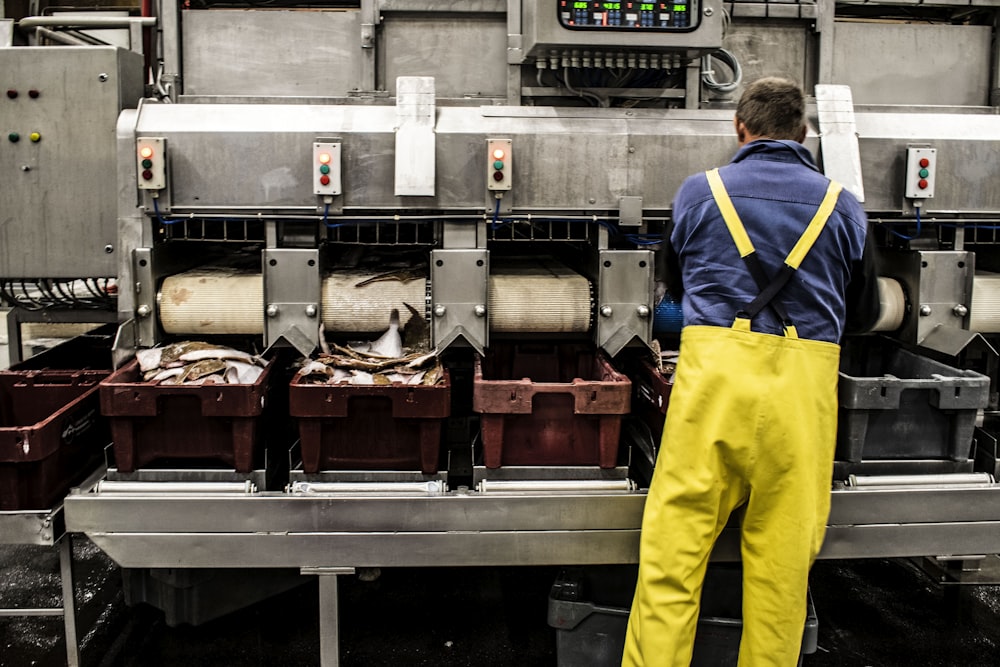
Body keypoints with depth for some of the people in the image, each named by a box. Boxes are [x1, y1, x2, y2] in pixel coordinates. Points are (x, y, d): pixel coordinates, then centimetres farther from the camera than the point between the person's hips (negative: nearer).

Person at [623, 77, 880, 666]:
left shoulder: (699, 191, 8)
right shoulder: (842, 205, 11)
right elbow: (866, 314, 21)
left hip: (715, 371, -1)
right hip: (804, 381, 2)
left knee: (675, 541, 3)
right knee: (783, 552, 12)